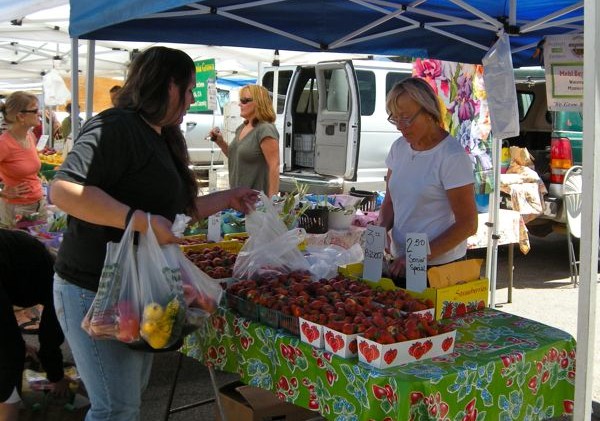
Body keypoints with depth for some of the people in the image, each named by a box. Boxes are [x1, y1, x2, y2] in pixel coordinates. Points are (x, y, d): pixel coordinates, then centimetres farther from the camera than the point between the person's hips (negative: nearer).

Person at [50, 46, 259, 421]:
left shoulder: (161, 140, 15)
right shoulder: (117, 127, -17)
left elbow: (177, 209, 24)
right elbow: (64, 190, -29)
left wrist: (226, 198, 20)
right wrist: (142, 220, -33)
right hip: (95, 291, -10)